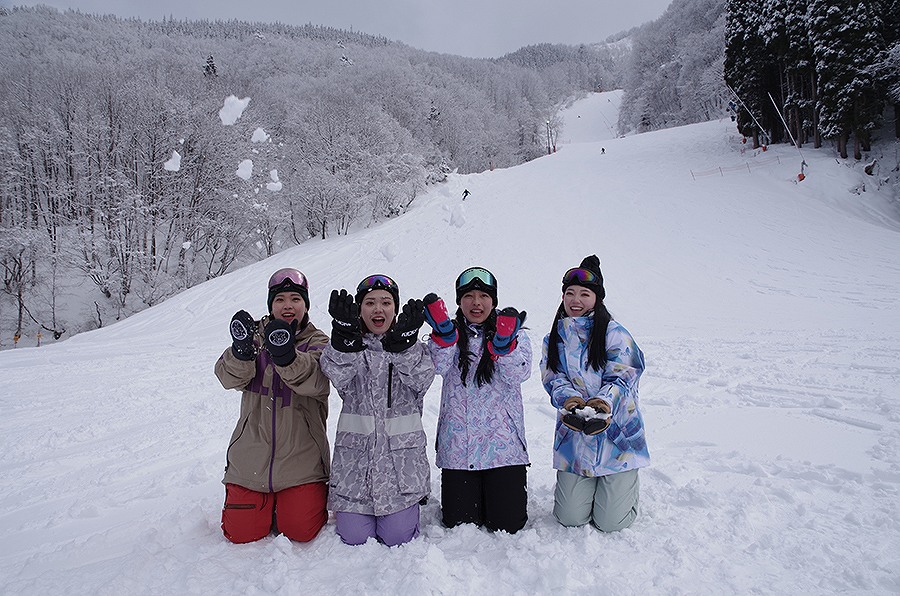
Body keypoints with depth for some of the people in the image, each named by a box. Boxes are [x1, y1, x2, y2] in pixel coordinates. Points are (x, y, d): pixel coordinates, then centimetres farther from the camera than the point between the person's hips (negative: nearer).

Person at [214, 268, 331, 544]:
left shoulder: (317, 342, -1)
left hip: (301, 459, -2)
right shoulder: (257, 335, 4)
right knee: (241, 533, 3)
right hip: (251, 457, 2)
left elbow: (316, 382, -22)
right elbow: (230, 378, -12)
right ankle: (267, 500, 33)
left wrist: (286, 355, -42)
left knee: (301, 531, -6)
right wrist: (241, 350, -34)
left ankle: (319, 494, 25)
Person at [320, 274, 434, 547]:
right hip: (356, 452, 1)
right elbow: (337, 374, -16)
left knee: (397, 537, 0)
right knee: (355, 538, 1)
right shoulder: (348, 346, 6)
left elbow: (422, 380, -13)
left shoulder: (413, 348, 7)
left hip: (402, 453, 0)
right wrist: (344, 335, -32)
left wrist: (404, 344, -28)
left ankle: (411, 500, 31)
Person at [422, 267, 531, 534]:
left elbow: (520, 374, -11)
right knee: (459, 522, 6)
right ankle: (467, 491, 38)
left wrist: (504, 342, -27)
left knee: (508, 523, 2)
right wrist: (443, 331, -27)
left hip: (503, 441, -1)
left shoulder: (515, 334, 5)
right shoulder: (449, 334, 7)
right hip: (458, 443, 1)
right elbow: (439, 366, -13)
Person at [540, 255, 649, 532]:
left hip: (617, 433, -3)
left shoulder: (615, 333, -5)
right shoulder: (555, 338, 7)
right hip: (574, 436, 3)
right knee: (570, 518, 1)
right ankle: (575, 483, 35)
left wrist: (602, 403, -33)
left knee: (611, 522, 0)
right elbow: (553, 378, -2)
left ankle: (627, 481, 33)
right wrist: (568, 399, -25)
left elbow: (622, 377, -13)